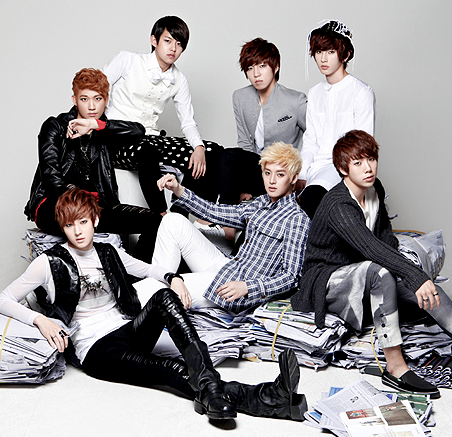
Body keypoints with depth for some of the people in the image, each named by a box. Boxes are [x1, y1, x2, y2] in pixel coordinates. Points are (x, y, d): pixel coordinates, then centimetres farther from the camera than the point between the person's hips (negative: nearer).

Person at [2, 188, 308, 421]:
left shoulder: (109, 254, 15)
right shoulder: (50, 263, 1)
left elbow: (146, 269, 27)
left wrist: (172, 278, 3)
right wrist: (40, 320, -18)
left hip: (130, 329, 5)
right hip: (97, 348, -5)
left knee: (165, 297, -29)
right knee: (174, 372, -33)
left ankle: (208, 385, -45)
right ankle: (261, 399, -51)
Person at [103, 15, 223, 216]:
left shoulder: (179, 81, 11)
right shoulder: (126, 60, -2)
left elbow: (188, 122, 9)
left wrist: (199, 147, -12)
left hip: (151, 138, 5)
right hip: (118, 141, -5)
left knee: (212, 152, -12)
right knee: (148, 153, -41)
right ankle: (161, 217, -32)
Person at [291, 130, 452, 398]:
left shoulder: (375, 191, 3)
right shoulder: (337, 205, -24)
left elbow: (387, 240, 8)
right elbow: (371, 247, -38)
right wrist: (416, 276, -47)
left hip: (366, 278, 8)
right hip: (327, 282, -8)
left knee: (427, 289, -17)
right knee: (379, 272, -38)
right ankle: (395, 368, -35)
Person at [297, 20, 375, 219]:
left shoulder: (362, 92, -1)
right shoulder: (314, 93, 18)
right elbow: (310, 143, 15)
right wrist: (300, 177, 0)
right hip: (315, 166, 6)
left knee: (313, 194, -37)